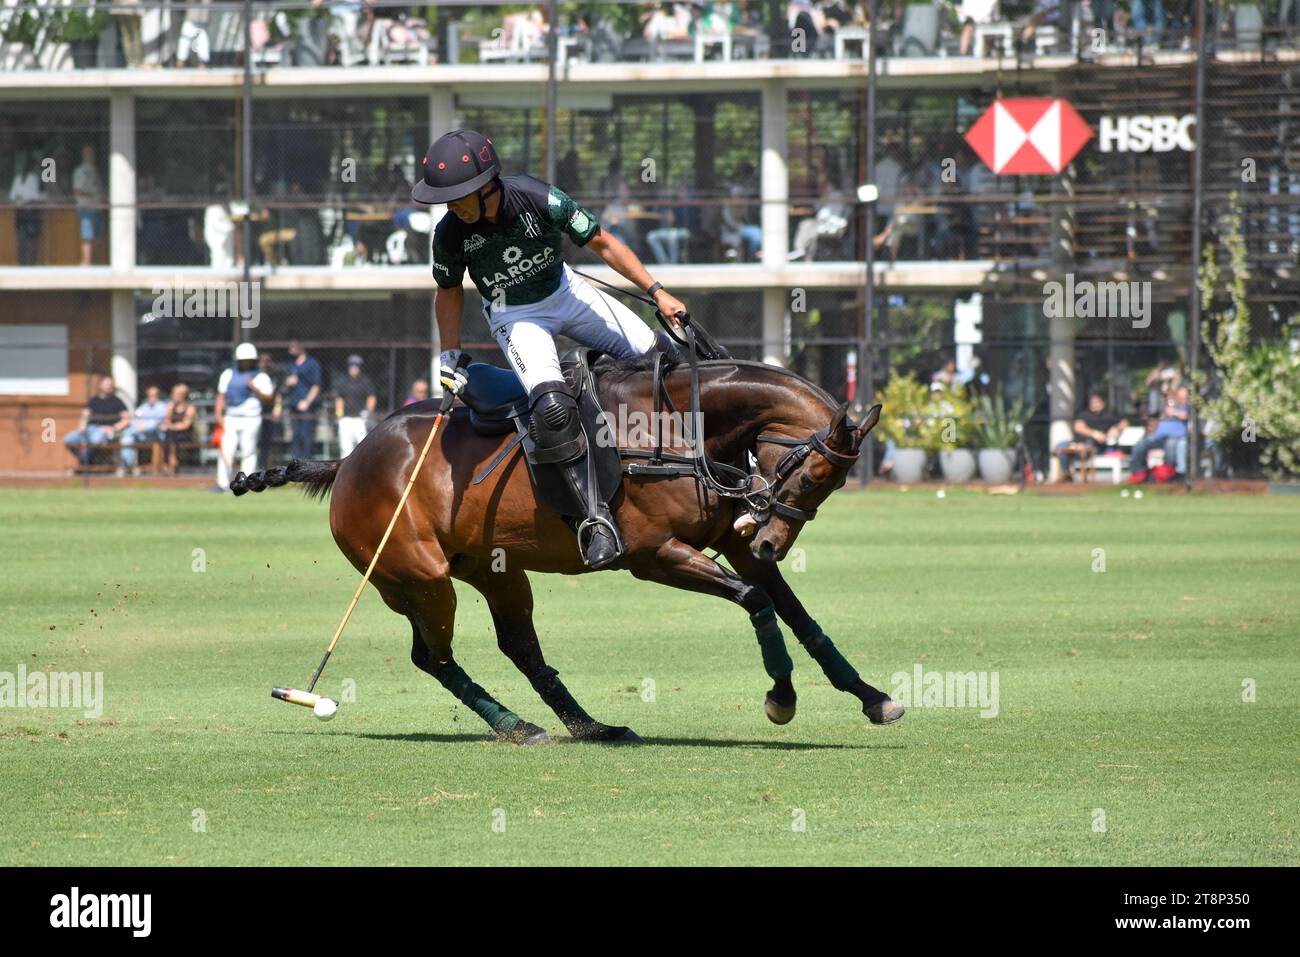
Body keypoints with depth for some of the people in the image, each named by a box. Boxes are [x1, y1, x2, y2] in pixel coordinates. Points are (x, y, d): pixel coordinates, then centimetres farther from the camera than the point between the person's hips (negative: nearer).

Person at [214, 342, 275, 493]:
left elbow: (268, 397, -3)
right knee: (226, 450, -6)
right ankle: (223, 483, -3)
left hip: (251, 419, -2)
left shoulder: (260, 377, 4)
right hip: (231, 418, 2)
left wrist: (255, 388, -18)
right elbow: (221, 395, 13)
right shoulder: (228, 375, 14)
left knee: (248, 451, -2)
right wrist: (219, 413, 1)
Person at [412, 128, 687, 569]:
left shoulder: (541, 200, -28)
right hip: (514, 317, -2)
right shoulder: (450, 234, -23)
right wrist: (450, 358, -2)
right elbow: (449, 292, -2)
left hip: (565, 291, 2)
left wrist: (657, 292, -17)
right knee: (552, 405, -27)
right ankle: (594, 517, -24)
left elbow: (602, 244, -15)